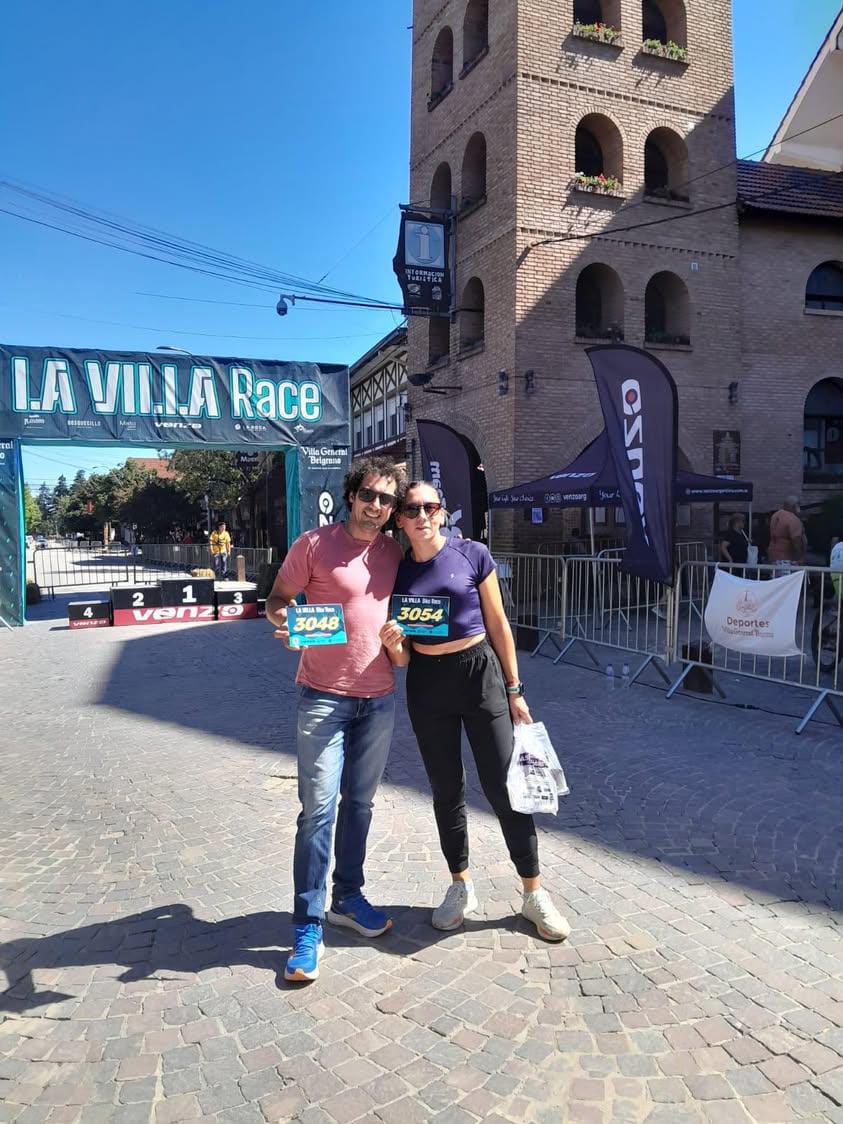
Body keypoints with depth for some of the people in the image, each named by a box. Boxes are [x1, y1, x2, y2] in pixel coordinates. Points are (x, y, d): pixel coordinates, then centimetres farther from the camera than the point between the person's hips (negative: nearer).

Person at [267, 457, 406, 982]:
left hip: (379, 697, 5)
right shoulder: (315, 544, -8)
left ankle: (348, 896, 34)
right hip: (324, 696, -5)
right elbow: (278, 599, -1)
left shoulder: (395, 552, 6)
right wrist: (284, 620, -22)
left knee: (360, 803, 16)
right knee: (318, 810, -4)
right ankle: (308, 929, 8)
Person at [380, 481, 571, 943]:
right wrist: (393, 645, -18)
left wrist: (514, 689, 0)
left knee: (503, 787, -1)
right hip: (426, 683, 3)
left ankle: (534, 893, 17)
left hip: (479, 673, -2)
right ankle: (461, 887, 31)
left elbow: (498, 624, -1)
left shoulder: (472, 554, -6)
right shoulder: (398, 571, 1)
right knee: (446, 791, 12)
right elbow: (402, 656, 5)